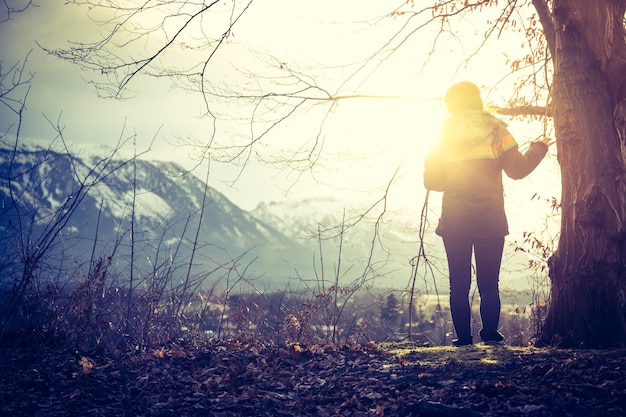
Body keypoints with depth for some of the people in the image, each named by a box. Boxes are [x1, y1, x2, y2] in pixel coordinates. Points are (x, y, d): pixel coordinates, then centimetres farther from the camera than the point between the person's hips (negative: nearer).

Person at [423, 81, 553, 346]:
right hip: (491, 221, 0)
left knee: (459, 285, 4)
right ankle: (490, 335, -6)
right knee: (489, 284, 4)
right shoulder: (495, 130, 2)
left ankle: (463, 337, -1)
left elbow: (431, 181, 3)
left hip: (454, 222, 0)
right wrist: (539, 148, 14)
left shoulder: (444, 135, 4)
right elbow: (517, 169, -2)